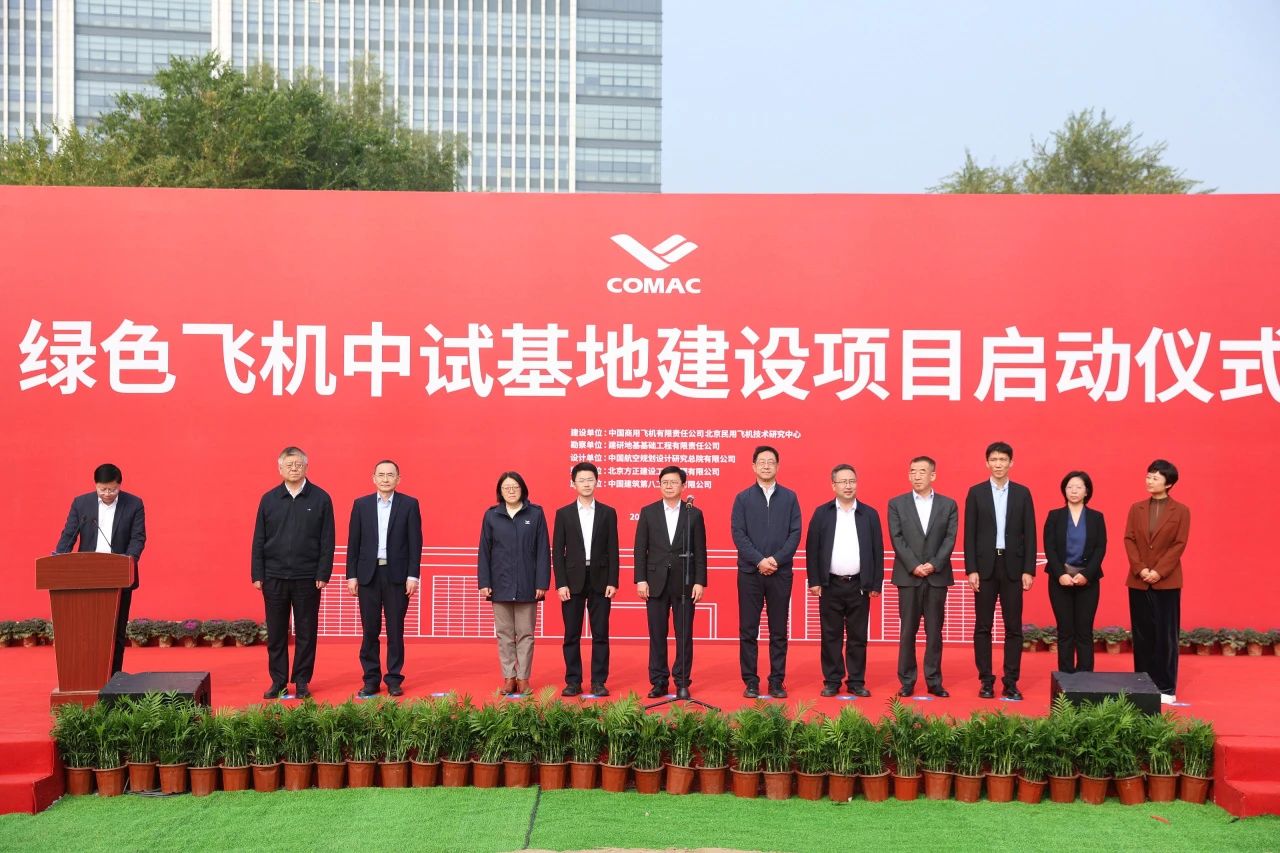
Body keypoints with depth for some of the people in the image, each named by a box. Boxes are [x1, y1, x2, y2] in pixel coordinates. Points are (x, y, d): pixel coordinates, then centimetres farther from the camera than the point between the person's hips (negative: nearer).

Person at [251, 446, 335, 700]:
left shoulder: (320, 498, 0)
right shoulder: (269, 499, 6)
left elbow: (327, 541, -1)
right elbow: (259, 540, 7)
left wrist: (323, 574, -7)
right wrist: (257, 574, 0)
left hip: (307, 577, -2)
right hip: (274, 577, 2)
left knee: (306, 632, 5)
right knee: (276, 632, 7)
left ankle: (302, 681, 14)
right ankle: (278, 681, 17)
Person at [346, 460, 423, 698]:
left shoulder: (409, 504, 2)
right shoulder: (361, 504, 7)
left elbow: (415, 542, -1)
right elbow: (353, 543, 6)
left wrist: (413, 575, -7)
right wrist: (351, 576, 1)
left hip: (397, 574, -1)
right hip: (368, 574, 2)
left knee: (395, 630, 3)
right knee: (369, 630, 5)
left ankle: (394, 679, 11)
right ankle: (371, 680, 12)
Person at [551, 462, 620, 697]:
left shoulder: (608, 513, 6)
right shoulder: (563, 514, 5)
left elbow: (613, 550, 3)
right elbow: (557, 551, 2)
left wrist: (612, 582, -5)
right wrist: (561, 584, -6)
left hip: (600, 580, 0)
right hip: (573, 580, 0)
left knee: (600, 634, 2)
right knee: (572, 635, 3)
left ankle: (599, 682, 8)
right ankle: (573, 682, 11)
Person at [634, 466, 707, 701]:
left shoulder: (694, 514, 4)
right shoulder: (648, 512, 5)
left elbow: (700, 551, 3)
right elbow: (640, 549, 4)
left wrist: (700, 582, -4)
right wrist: (640, 580, -3)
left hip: (684, 583, -1)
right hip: (656, 582, 1)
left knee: (684, 635, 3)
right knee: (657, 635, 4)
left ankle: (682, 682, 11)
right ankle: (658, 682, 12)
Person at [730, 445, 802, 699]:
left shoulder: (789, 497, 7)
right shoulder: (743, 498, 5)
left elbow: (795, 533, 1)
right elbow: (738, 534, -2)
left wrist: (777, 559, -11)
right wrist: (759, 560, -13)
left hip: (780, 573, 1)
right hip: (750, 572, 0)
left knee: (779, 631, 5)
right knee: (748, 631, 1)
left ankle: (777, 682, 11)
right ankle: (751, 682, 8)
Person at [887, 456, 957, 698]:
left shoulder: (948, 505, 8)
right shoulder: (897, 504, 6)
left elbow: (950, 539, 0)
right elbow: (897, 539, -2)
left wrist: (934, 564, -12)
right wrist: (914, 566, -12)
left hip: (937, 576, 1)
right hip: (908, 576, -1)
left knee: (934, 631, 4)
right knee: (907, 630, 2)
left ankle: (934, 681, 10)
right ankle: (907, 681, 7)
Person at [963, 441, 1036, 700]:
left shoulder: (1022, 493, 6)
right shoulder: (976, 492, 4)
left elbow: (1029, 534, 4)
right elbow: (970, 534, 1)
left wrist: (1029, 570, -3)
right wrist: (971, 569, -6)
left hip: (1013, 566, 1)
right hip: (985, 566, 0)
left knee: (1013, 627, 2)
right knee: (983, 626, 2)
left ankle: (1011, 682, 8)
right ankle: (986, 681, 9)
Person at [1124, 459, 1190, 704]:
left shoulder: (1181, 511, 0)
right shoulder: (1136, 508, 9)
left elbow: (1179, 545, -6)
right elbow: (1129, 540, 3)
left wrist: (1158, 572, -14)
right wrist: (1140, 569, -10)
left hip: (1167, 581, -3)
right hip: (1138, 581, 3)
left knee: (1166, 634, 0)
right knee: (1142, 634, 6)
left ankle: (1166, 688, 6)